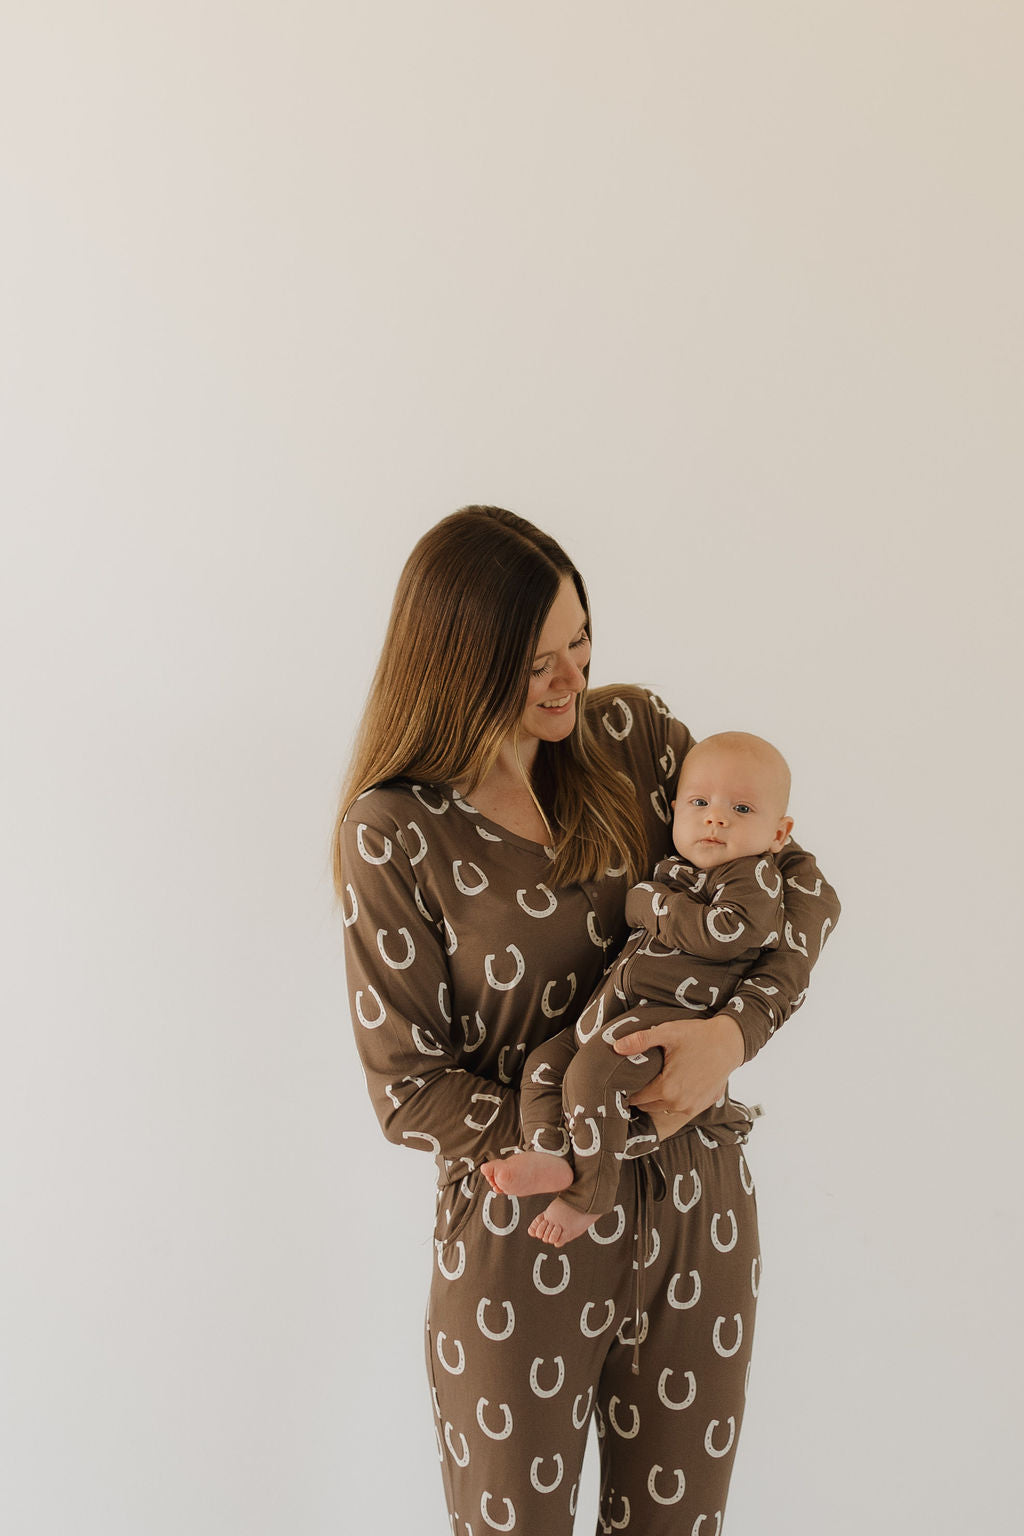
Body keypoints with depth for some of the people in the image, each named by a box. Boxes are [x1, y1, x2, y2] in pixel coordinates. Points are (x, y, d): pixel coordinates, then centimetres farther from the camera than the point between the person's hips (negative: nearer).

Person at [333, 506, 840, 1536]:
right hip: (523, 1234, -3)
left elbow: (800, 884, -1)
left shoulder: (631, 733, -3)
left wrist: (736, 1029, -19)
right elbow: (407, 1088, -11)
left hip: (699, 1212, 4)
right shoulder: (393, 831, -13)